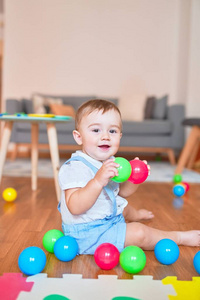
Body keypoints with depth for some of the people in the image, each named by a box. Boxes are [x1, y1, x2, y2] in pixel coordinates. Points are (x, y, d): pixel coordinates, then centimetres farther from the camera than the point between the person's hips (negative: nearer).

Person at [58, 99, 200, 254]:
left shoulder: (110, 163, 0)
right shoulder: (74, 167, -28)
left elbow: (121, 192, 10)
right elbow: (75, 208, -38)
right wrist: (98, 181, -48)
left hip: (109, 217, 9)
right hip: (86, 234, -9)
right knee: (139, 233, -17)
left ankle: (135, 215, 72)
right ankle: (180, 237, 9)